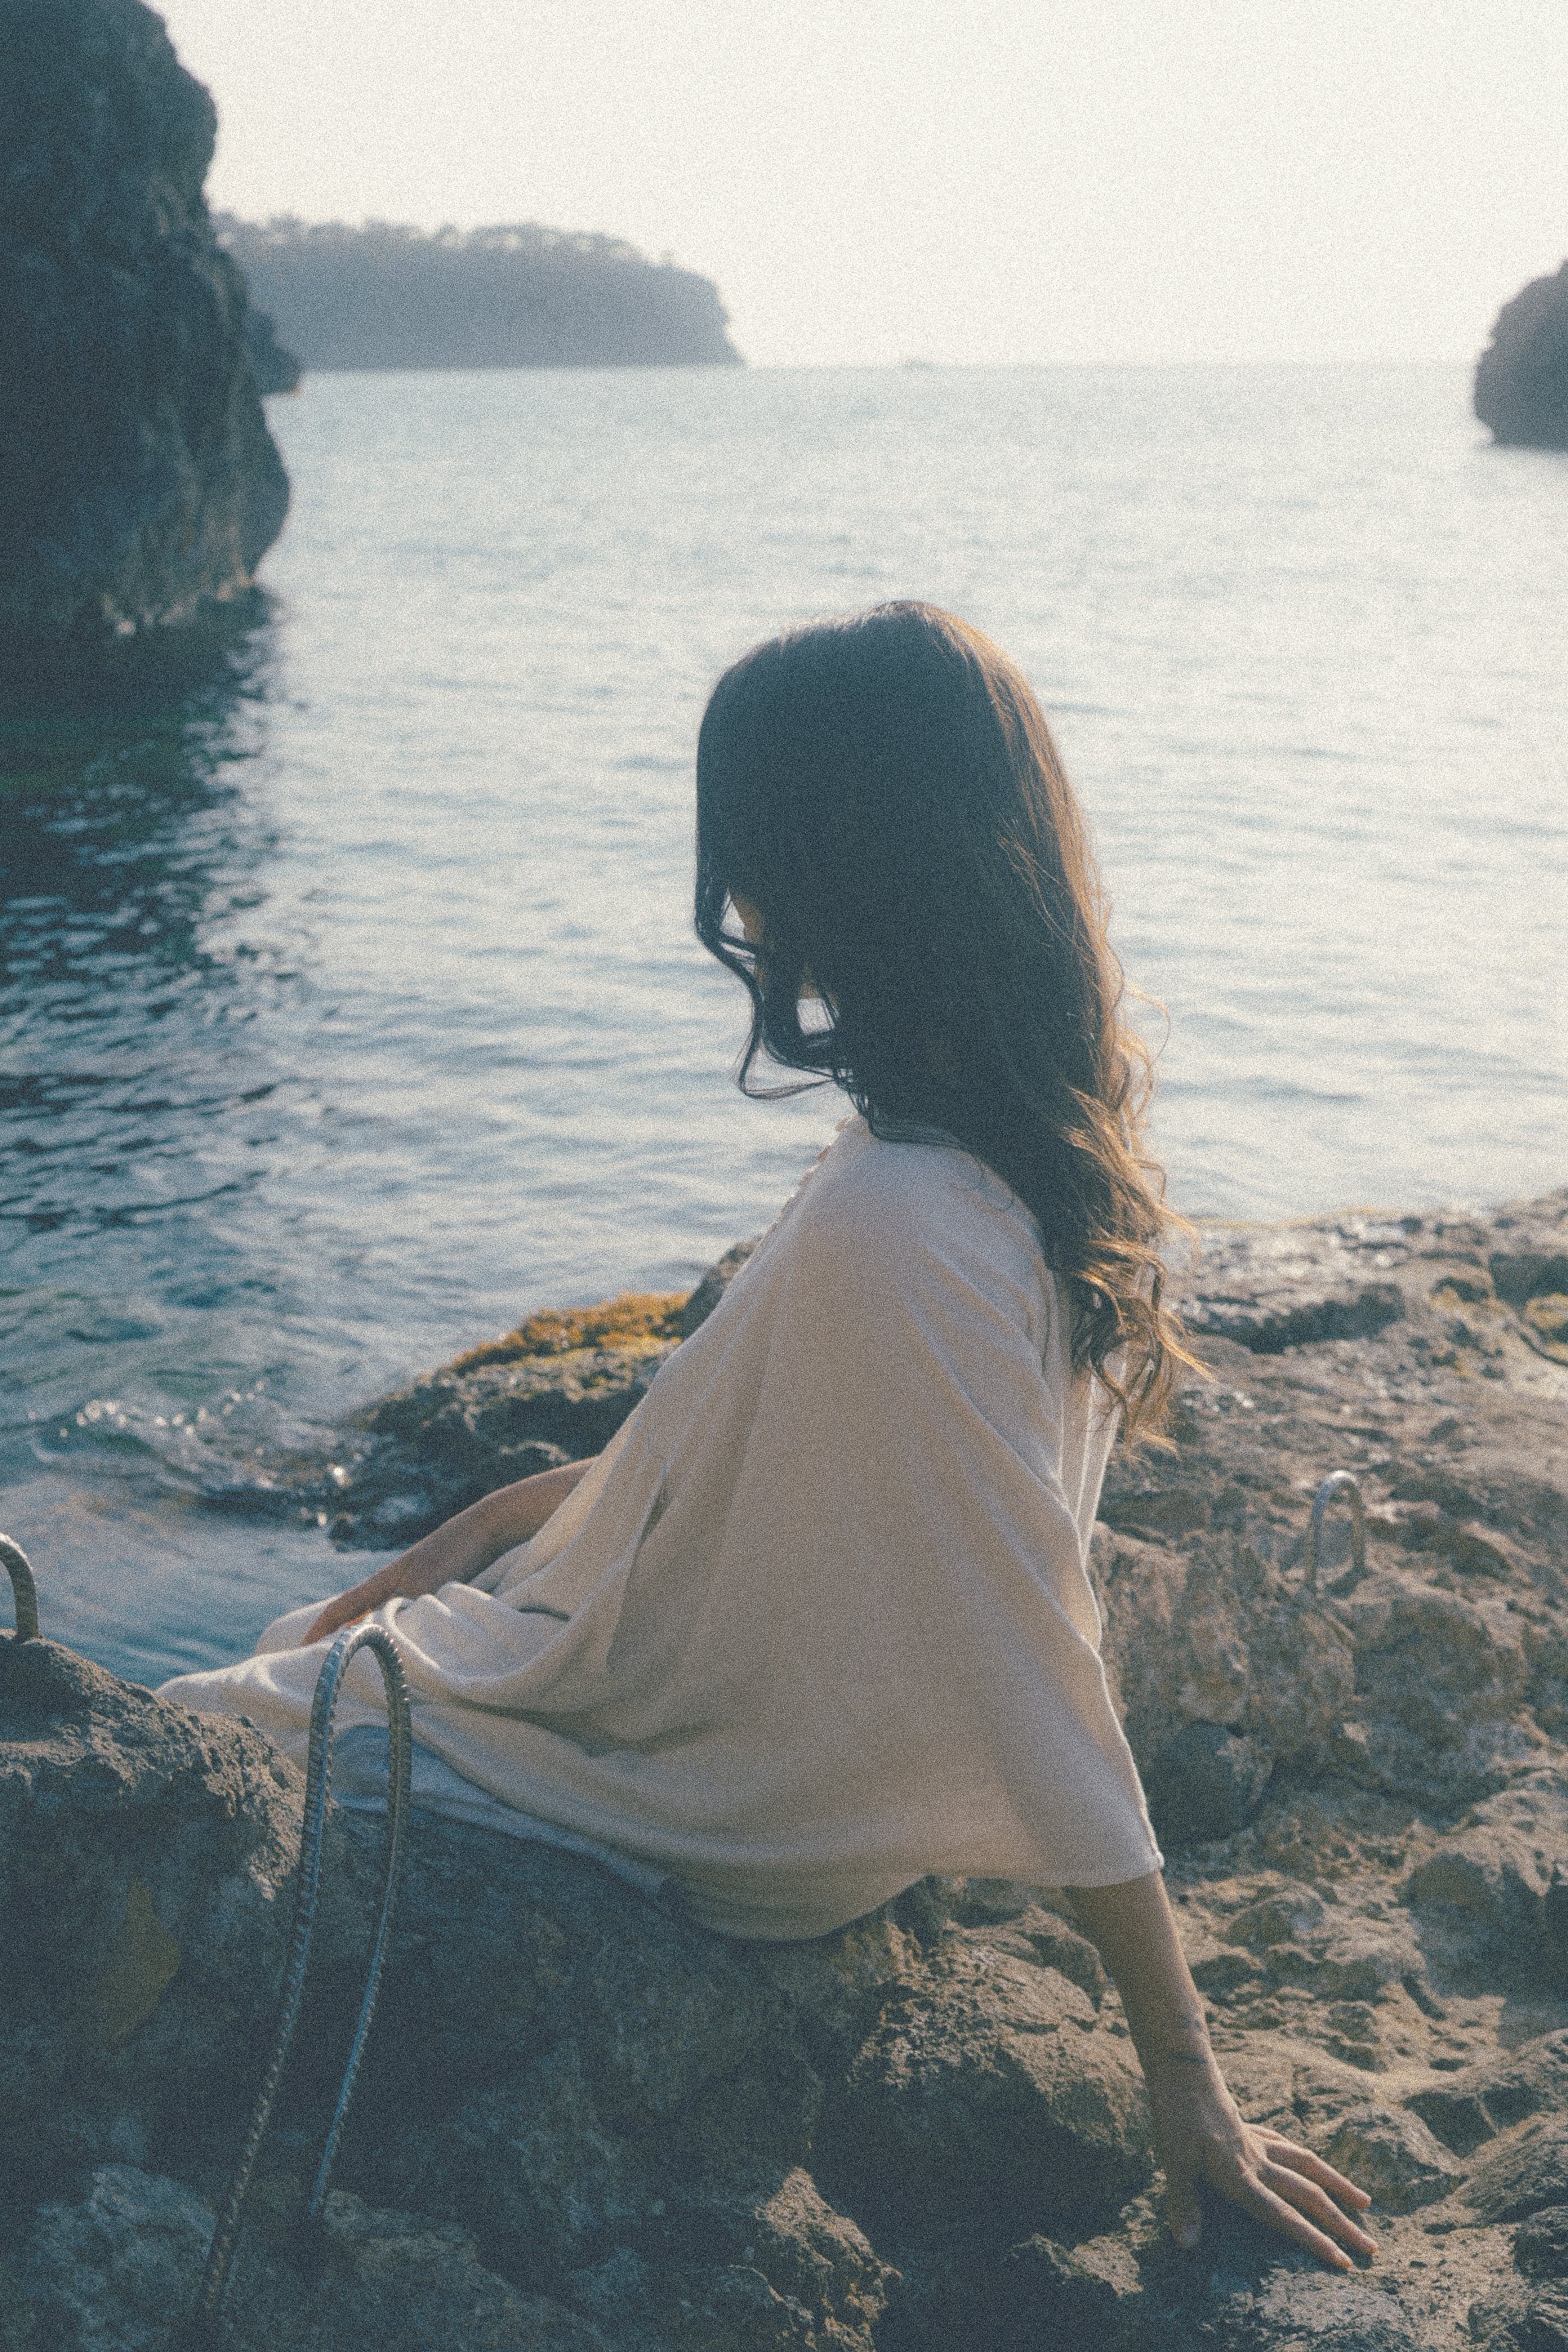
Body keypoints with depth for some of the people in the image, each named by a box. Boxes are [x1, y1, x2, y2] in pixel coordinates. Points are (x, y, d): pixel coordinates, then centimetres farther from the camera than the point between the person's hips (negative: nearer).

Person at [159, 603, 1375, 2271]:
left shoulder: (890, 1230, -38)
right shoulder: (1050, 1133, -10)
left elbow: (1036, 1671, -32)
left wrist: (1182, 2071, -23)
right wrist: (515, 1515, 14)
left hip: (717, 1820, -8)